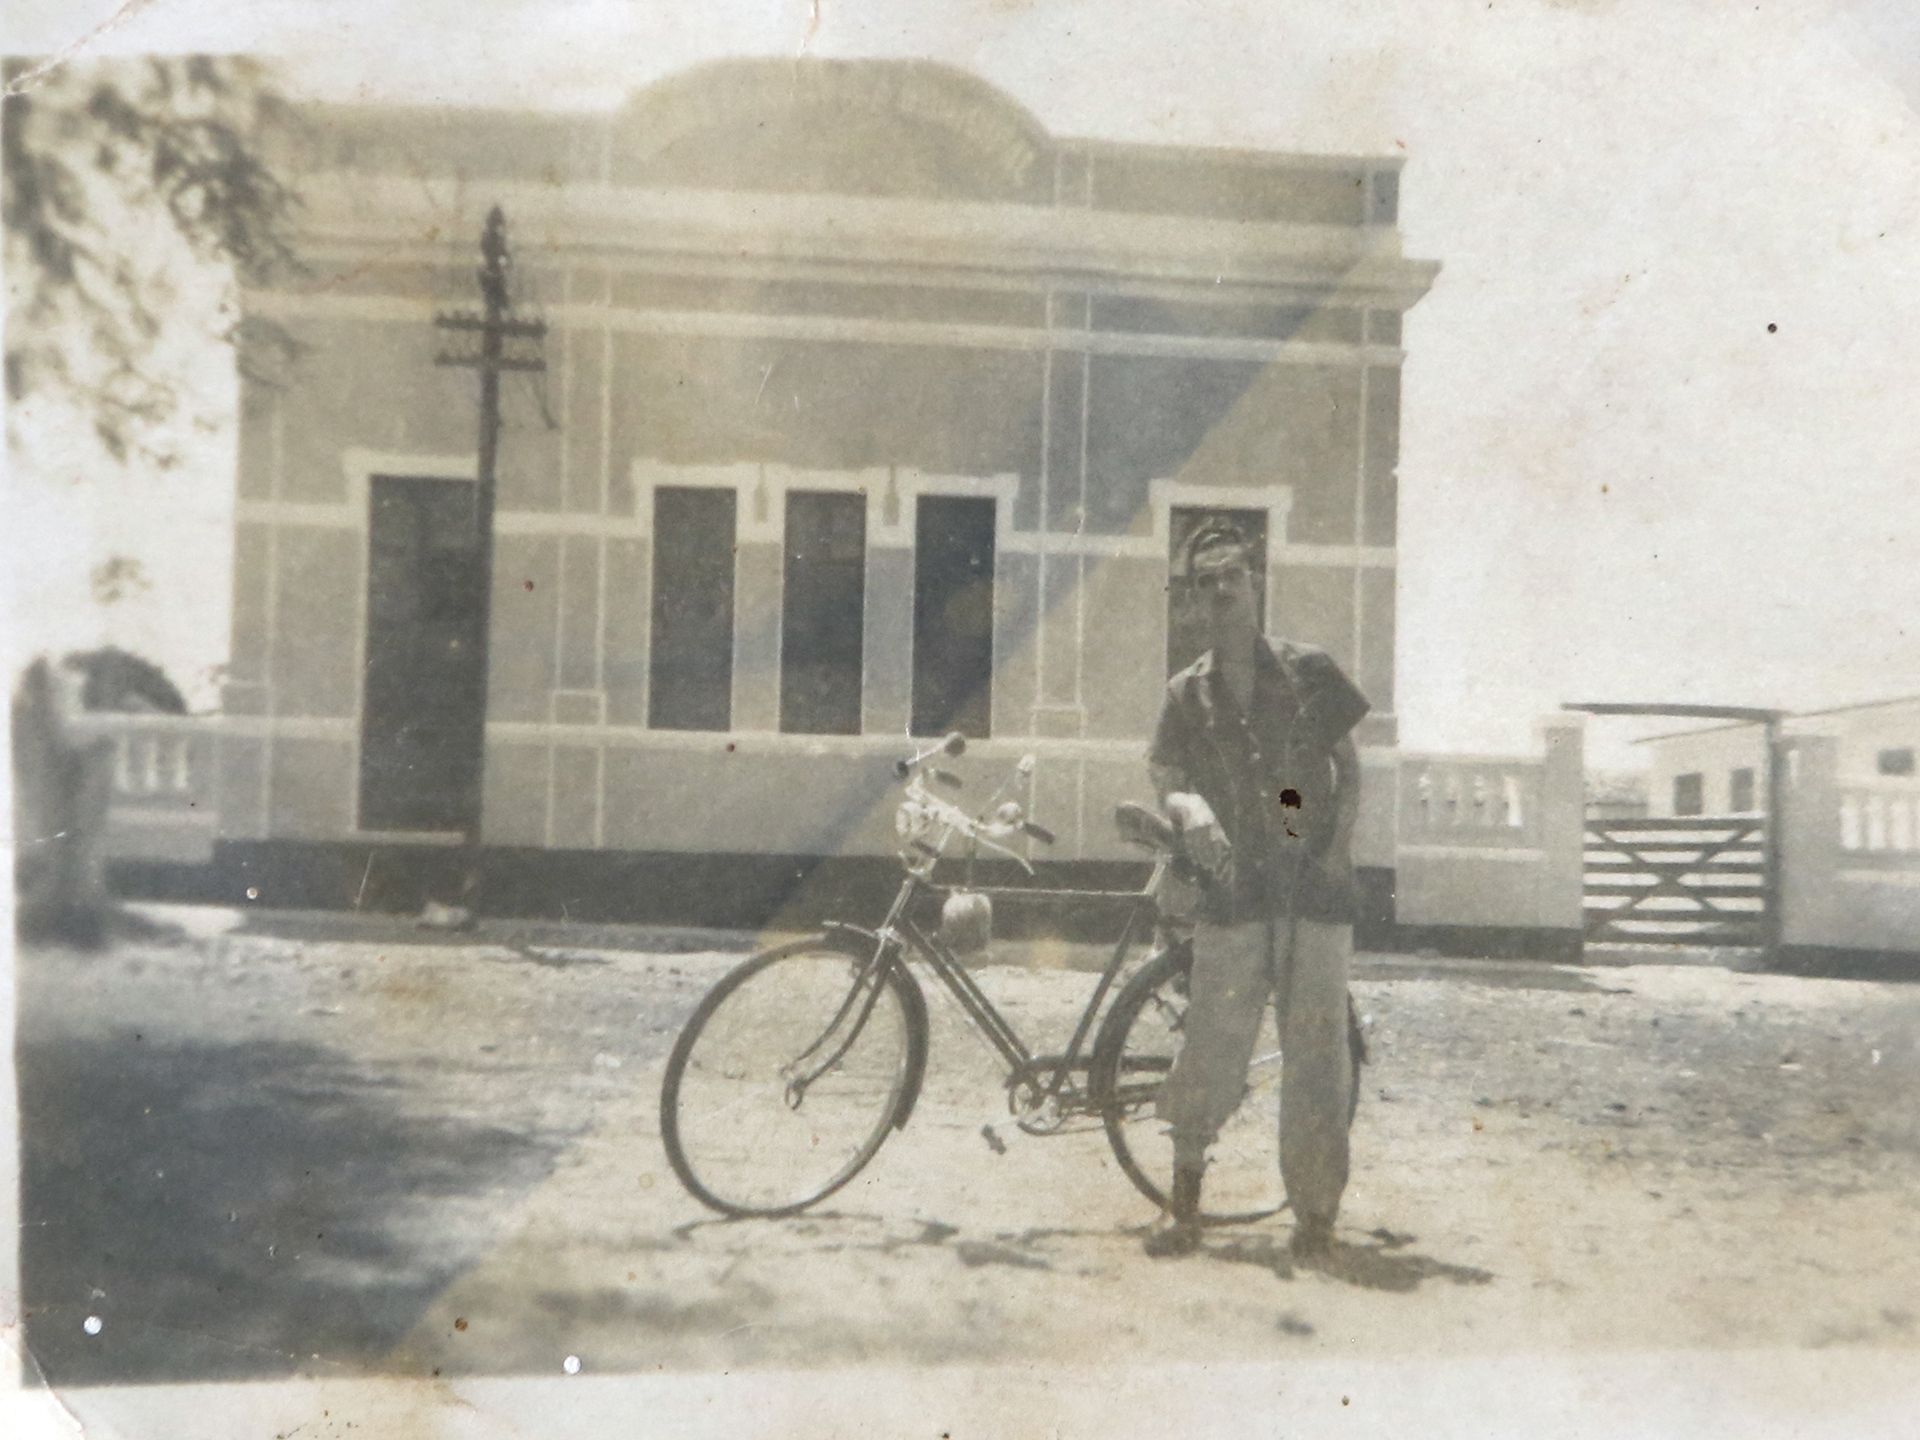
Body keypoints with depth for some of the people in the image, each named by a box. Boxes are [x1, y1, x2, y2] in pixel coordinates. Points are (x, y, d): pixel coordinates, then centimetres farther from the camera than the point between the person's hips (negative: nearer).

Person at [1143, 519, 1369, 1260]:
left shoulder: (1309, 672, 7)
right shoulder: (1187, 693, 10)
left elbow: (1349, 768, 10)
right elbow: (1168, 778, 3)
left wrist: (1338, 848, -3)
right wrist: (1190, 812, -20)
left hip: (1315, 889, 0)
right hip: (1233, 890, 1)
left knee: (1316, 1047, 2)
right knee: (1212, 1048, -2)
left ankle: (1317, 1213, 13)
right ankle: (1184, 1210, 9)